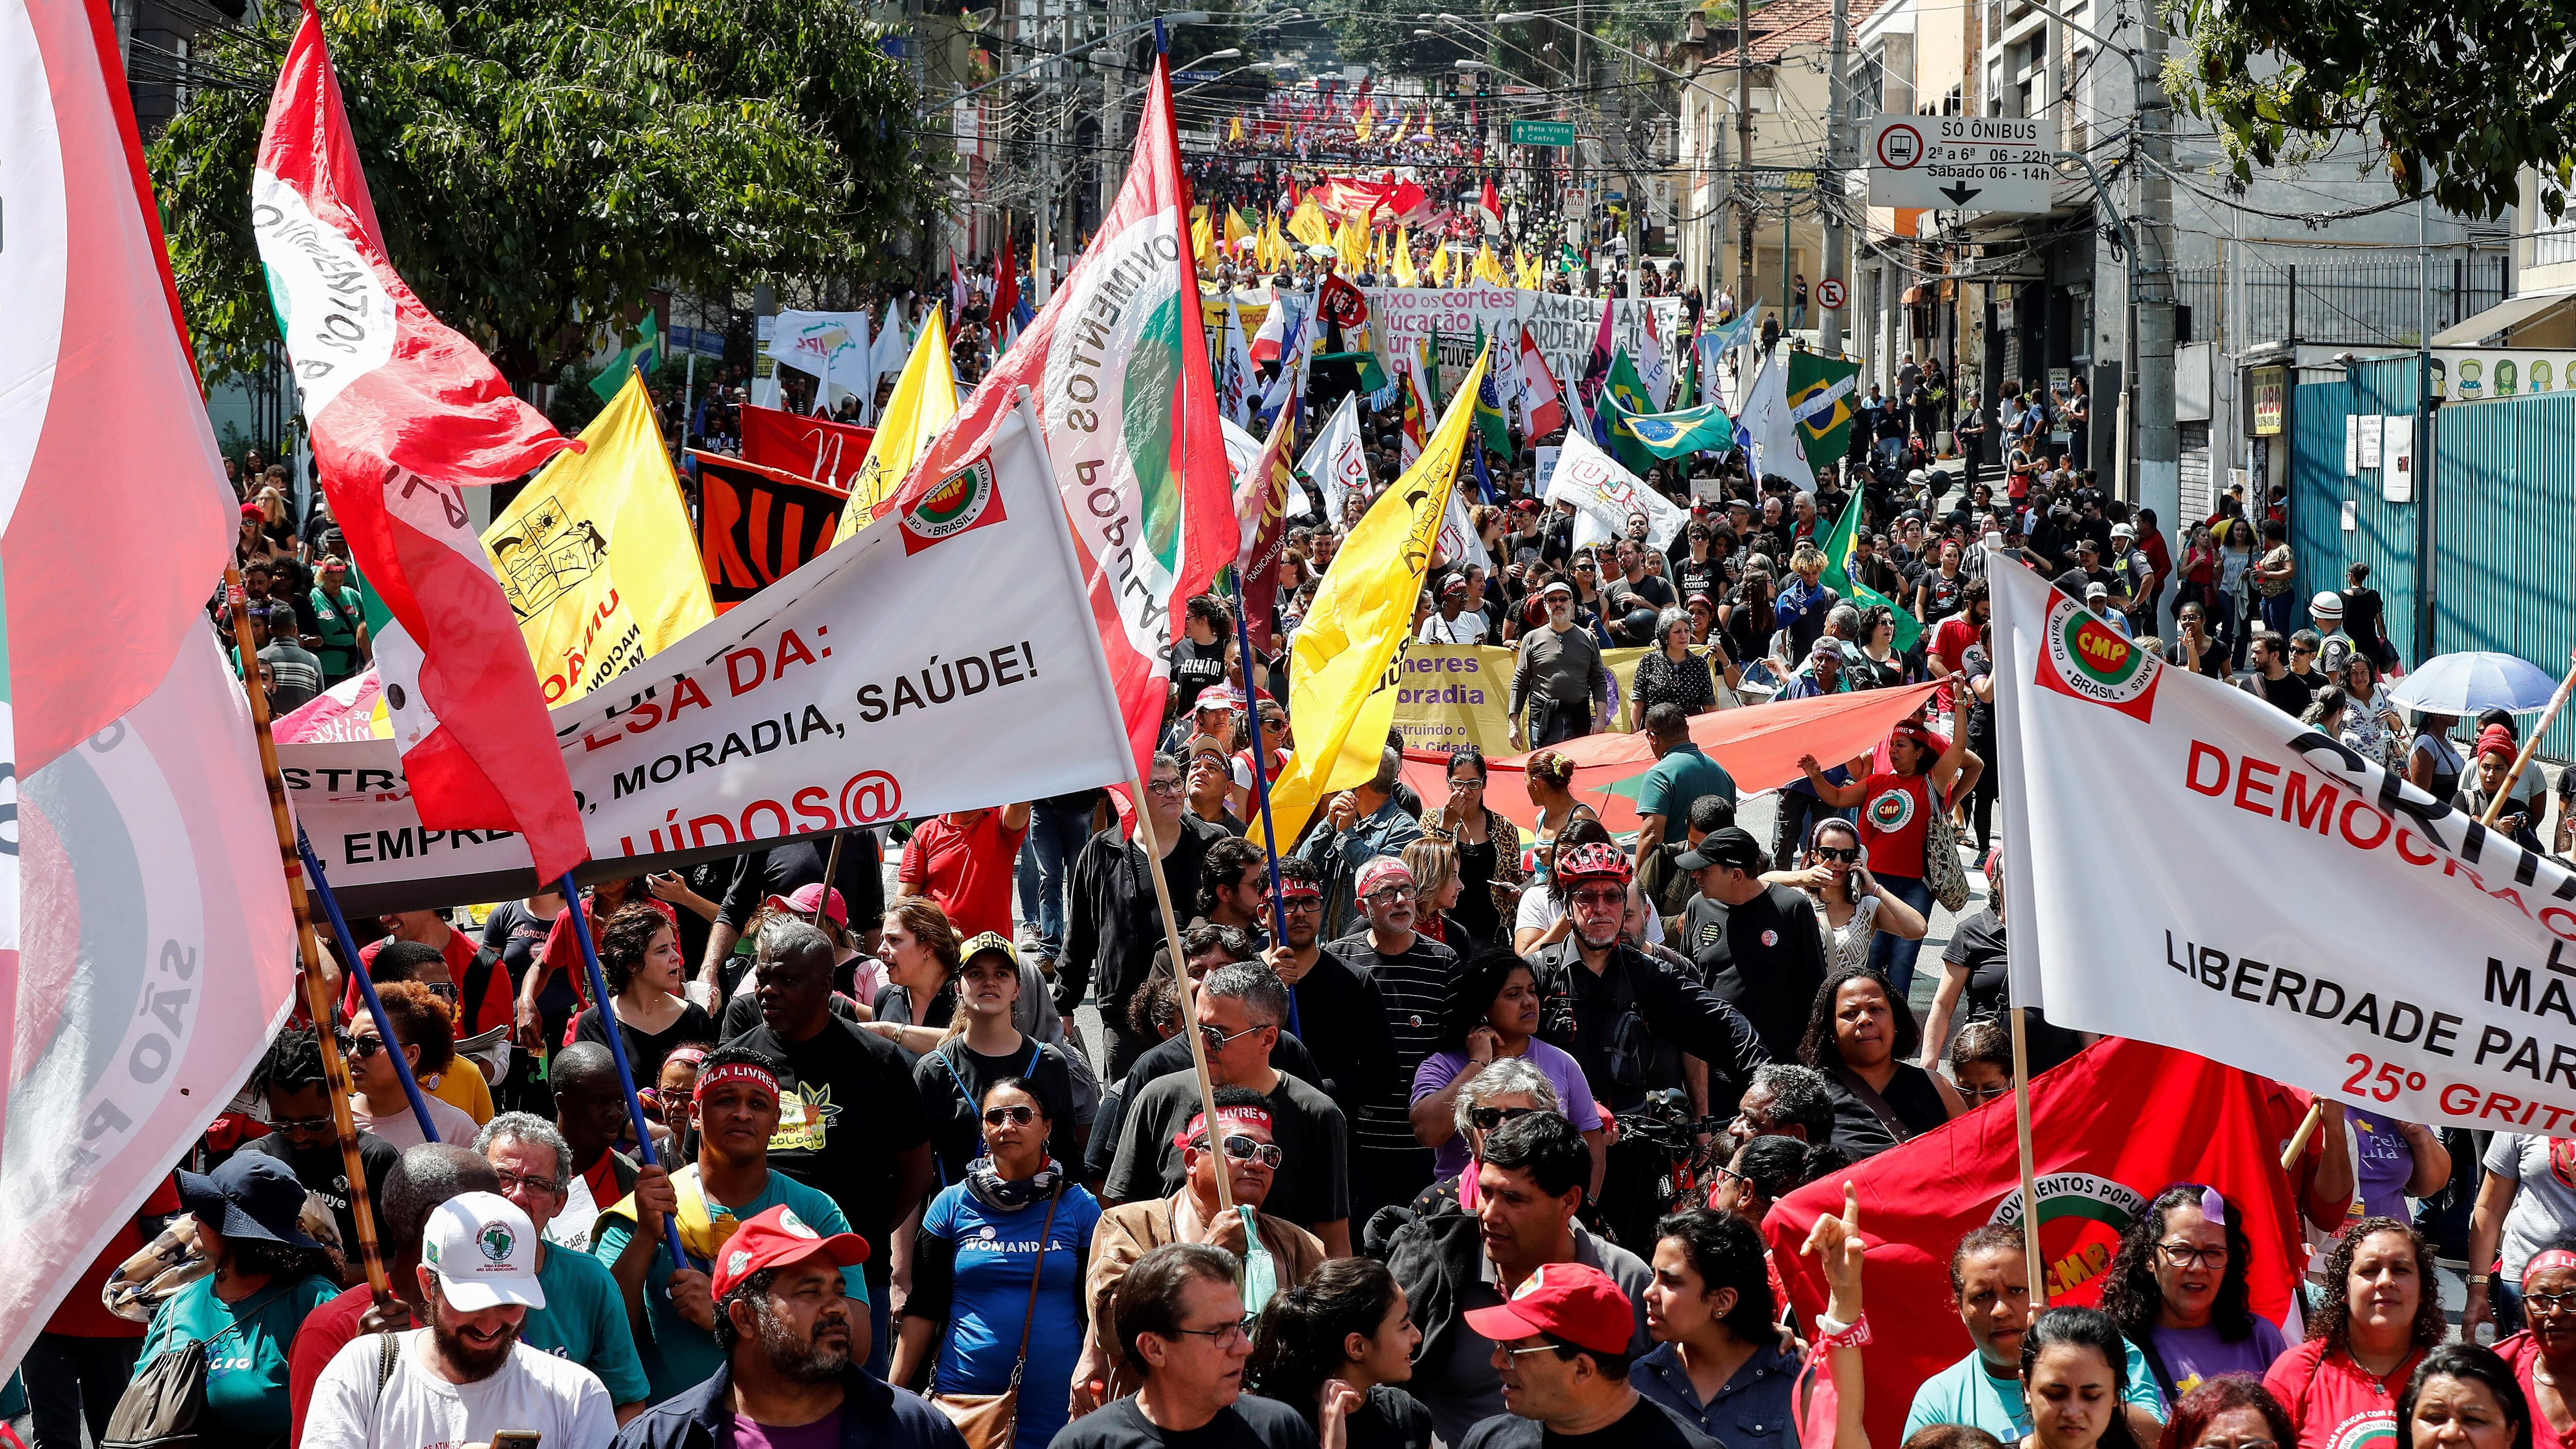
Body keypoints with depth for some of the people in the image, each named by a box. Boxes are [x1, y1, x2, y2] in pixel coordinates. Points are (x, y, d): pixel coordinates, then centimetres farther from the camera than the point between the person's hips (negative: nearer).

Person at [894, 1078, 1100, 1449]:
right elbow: (924, 1308, 7)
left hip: (1054, 1402, 0)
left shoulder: (1079, 1207, 5)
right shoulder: (952, 1205, 6)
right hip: (964, 1394, 0)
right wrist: (894, 1394, 0)